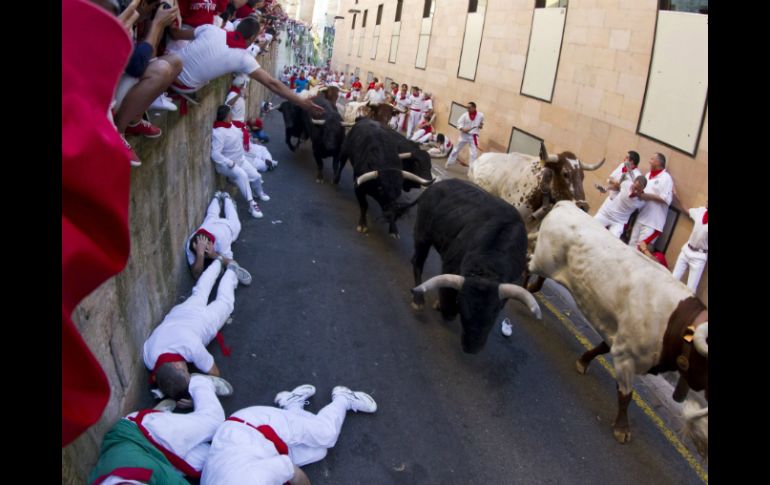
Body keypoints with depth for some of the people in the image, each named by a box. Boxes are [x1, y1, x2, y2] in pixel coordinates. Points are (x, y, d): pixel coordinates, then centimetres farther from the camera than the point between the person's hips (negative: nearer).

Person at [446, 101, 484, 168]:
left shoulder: (480, 115, -6)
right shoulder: (465, 115, -8)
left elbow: (482, 123, 14)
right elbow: (459, 123, -8)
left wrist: (481, 126, -7)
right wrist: (462, 129, -25)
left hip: (473, 136, -1)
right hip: (464, 135, 1)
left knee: (474, 153, -5)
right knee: (456, 149, 14)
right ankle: (449, 163, 32)